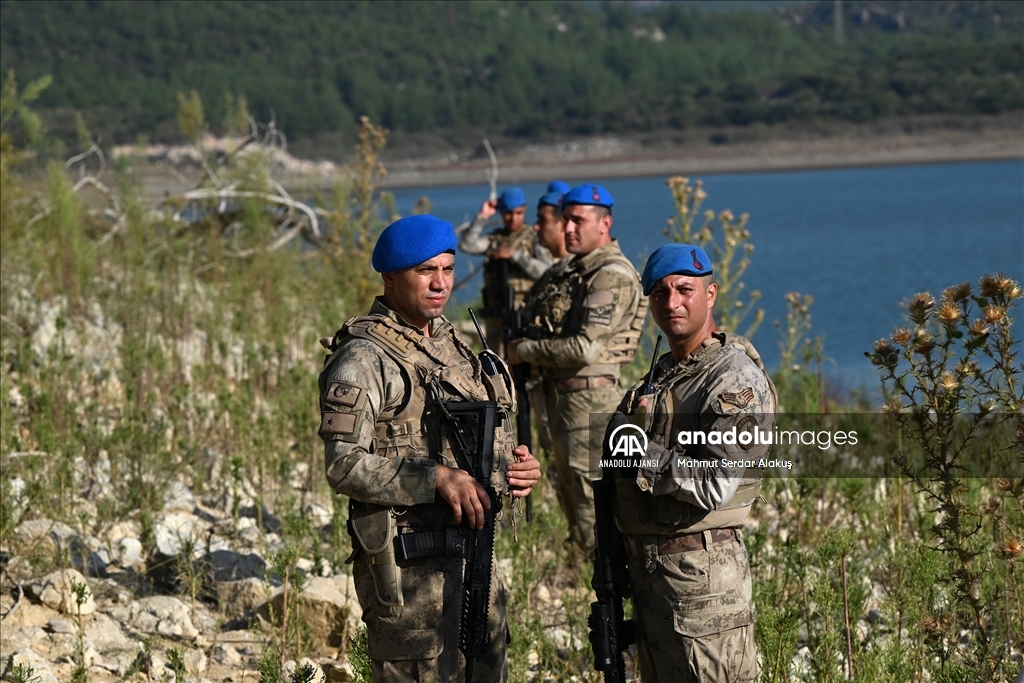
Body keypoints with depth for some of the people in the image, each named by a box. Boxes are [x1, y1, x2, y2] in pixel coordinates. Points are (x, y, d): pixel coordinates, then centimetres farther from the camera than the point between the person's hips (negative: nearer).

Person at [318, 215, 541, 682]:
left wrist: (514, 466, 4)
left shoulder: (451, 343, 14)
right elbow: (344, 466, -20)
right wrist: (438, 479, -25)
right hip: (409, 568, -8)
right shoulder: (364, 358, -12)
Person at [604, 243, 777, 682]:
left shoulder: (737, 381, -13)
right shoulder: (662, 374, 16)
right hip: (646, 569, 9)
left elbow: (712, 486, -23)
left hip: (701, 574, -9)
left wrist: (638, 450, -14)